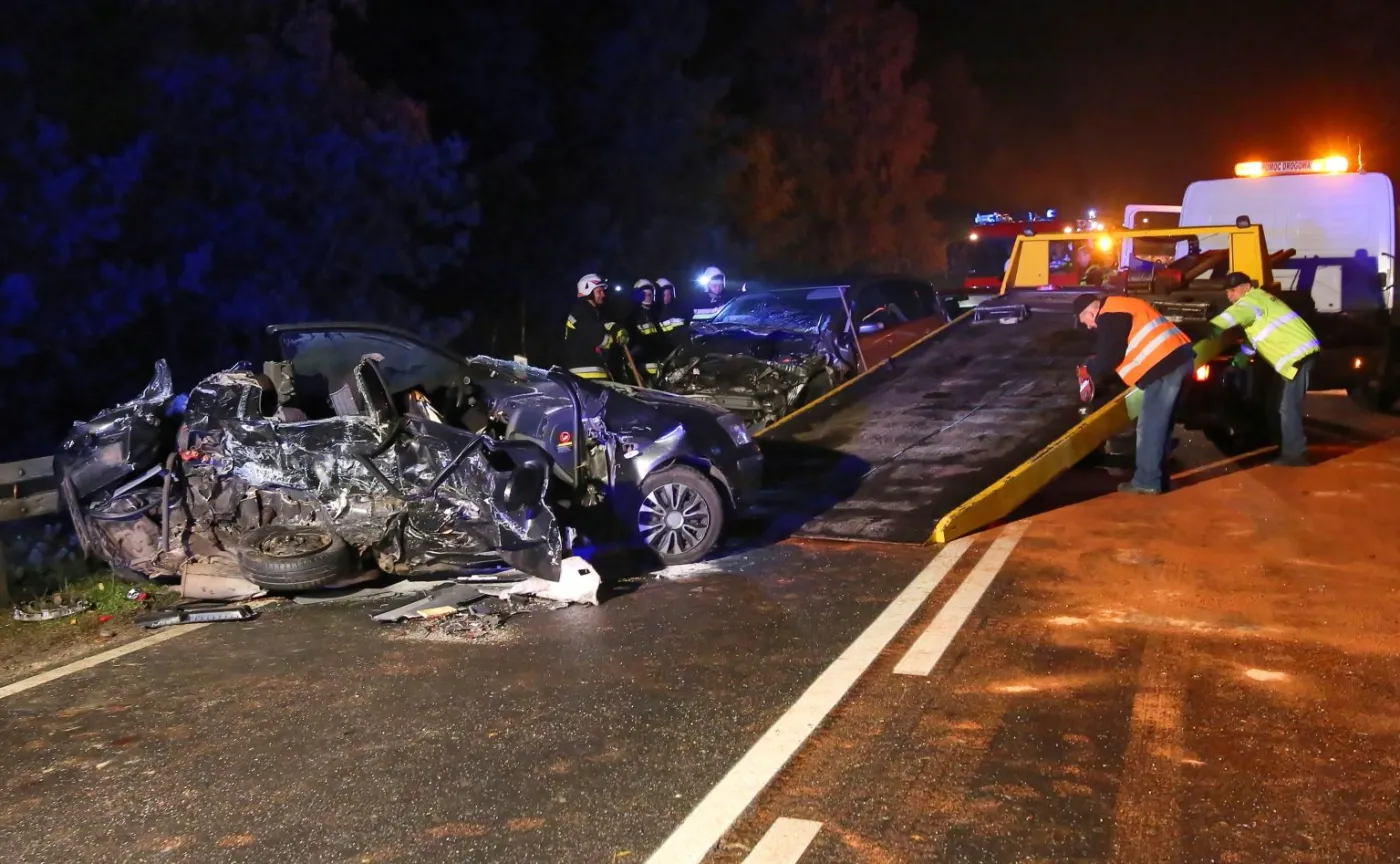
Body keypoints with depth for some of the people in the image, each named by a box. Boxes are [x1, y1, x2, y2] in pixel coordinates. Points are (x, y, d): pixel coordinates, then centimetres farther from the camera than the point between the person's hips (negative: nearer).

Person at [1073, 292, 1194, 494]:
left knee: (1150, 426, -5)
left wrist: (1090, 371, 4)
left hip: (1165, 364, -11)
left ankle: (1147, 482, -1)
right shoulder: (1122, 307, 24)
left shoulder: (1109, 316, -9)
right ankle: (1157, 476, 23)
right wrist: (1097, 367, 24)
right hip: (1179, 357, 11)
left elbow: (1110, 354, -13)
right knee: (1160, 424, 16)